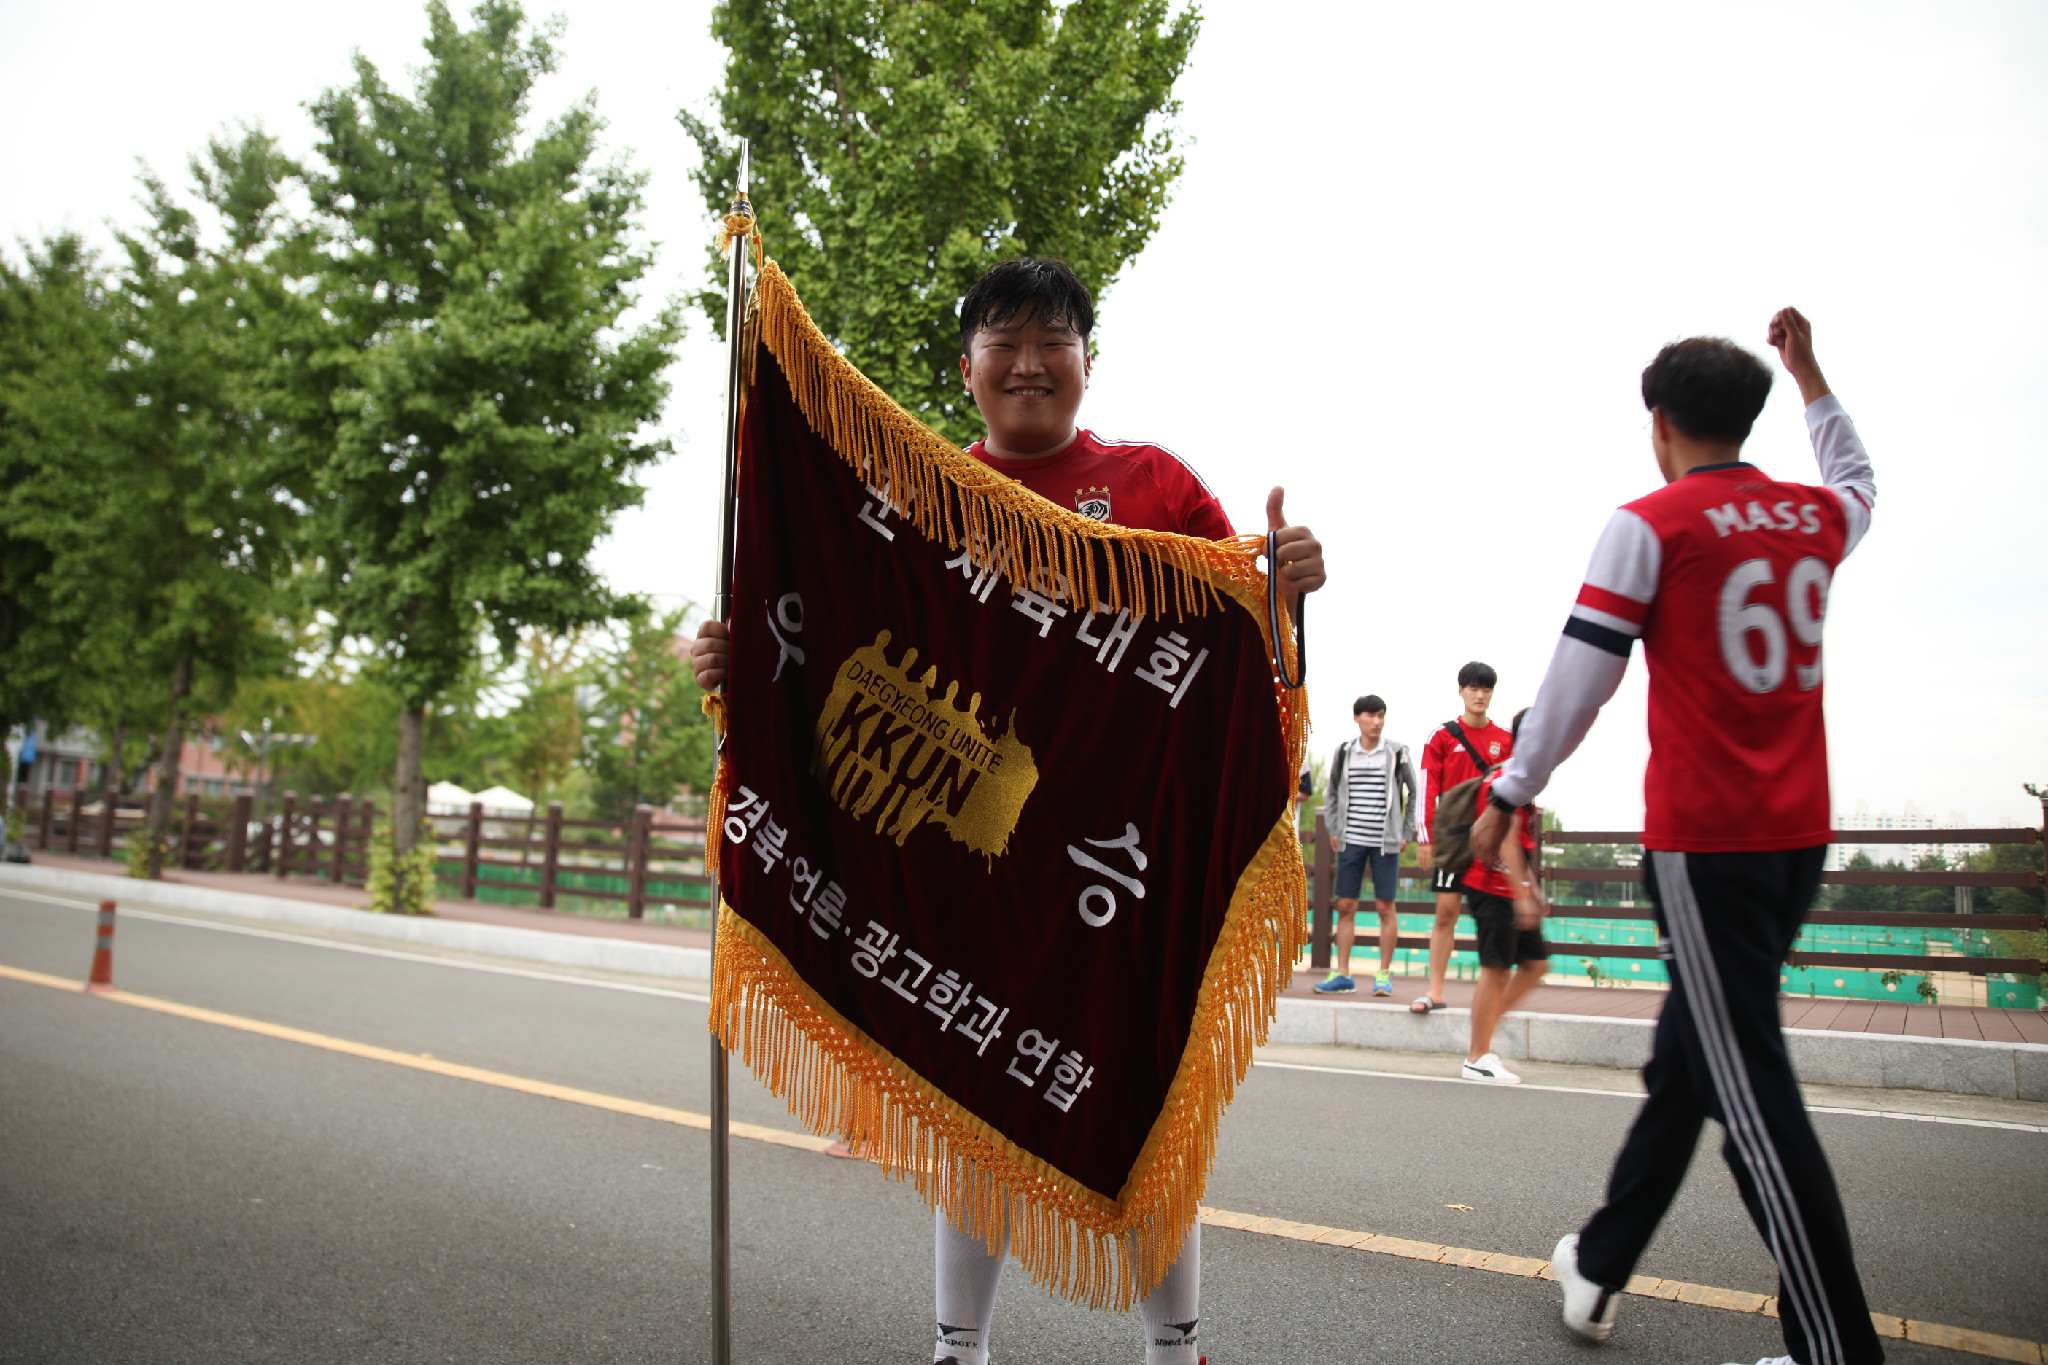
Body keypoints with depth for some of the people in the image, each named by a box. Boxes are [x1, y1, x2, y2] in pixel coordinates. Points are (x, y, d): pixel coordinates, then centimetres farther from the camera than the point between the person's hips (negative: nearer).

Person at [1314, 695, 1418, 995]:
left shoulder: (1396, 752, 1)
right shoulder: (1344, 752, 6)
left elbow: (1415, 793, 8)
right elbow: (1331, 792, 17)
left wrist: (1406, 833, 3)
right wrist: (1333, 829, 8)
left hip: (1385, 841, -2)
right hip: (1351, 841, 2)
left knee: (1385, 906, 0)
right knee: (1345, 906, 3)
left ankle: (1384, 973, 10)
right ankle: (1342, 973, 9)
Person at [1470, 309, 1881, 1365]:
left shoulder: (1650, 525, -8)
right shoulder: (1816, 518, 10)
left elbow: (1578, 679, -9)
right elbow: (1857, 478, 36)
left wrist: (1507, 797, 0)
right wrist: (1809, 372, 43)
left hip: (1702, 842, -7)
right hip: (1798, 836, 7)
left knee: (1748, 1088, -3)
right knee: (1691, 1054, 15)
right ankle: (1597, 1268, 30)